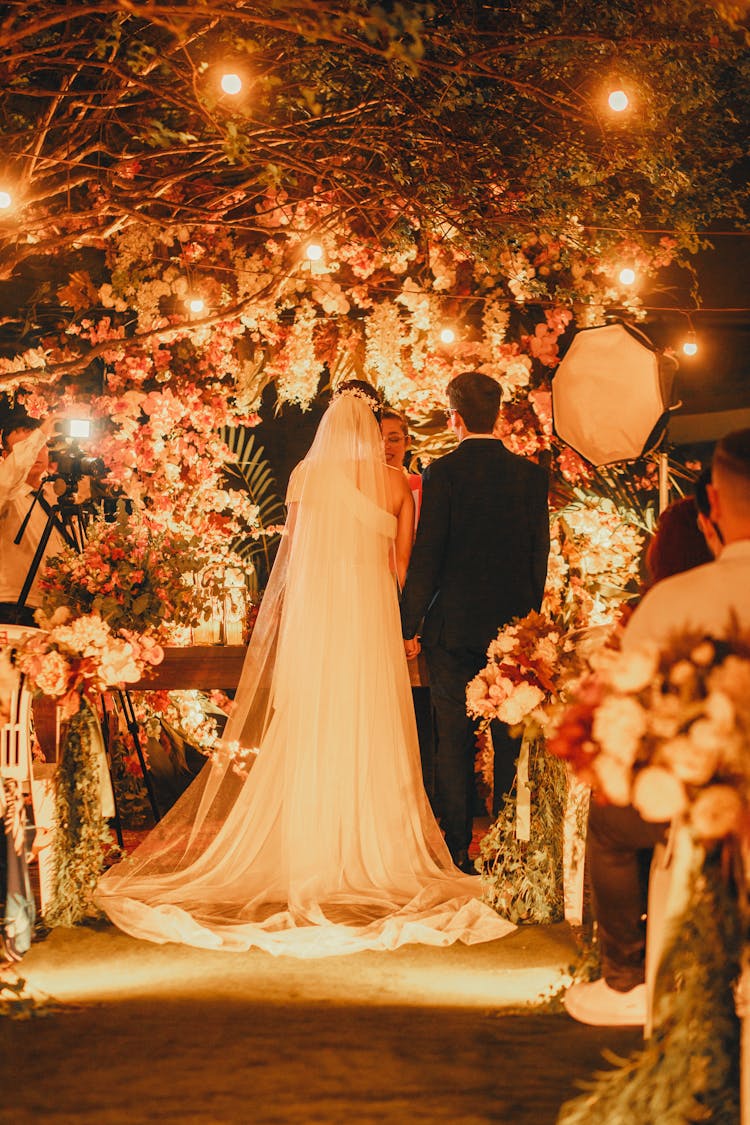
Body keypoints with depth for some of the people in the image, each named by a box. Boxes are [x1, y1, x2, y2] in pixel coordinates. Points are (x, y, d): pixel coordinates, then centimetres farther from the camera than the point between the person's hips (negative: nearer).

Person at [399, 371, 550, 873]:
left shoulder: (441, 473, -9)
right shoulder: (532, 474, 1)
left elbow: (426, 555, -10)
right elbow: (540, 554, 5)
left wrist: (410, 623, -2)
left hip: (453, 624, -2)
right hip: (514, 623, 3)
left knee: (454, 742, 4)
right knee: (511, 739, 9)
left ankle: (457, 849, 8)